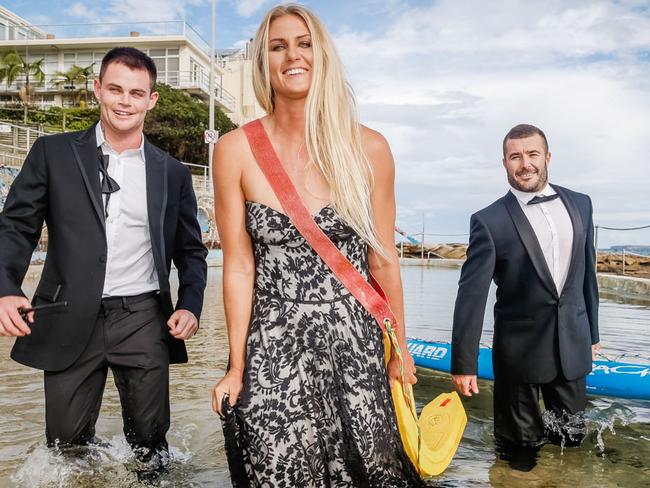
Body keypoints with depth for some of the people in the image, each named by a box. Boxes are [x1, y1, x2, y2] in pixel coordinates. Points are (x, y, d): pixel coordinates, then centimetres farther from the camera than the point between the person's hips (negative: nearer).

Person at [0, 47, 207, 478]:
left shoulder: (173, 173, 8)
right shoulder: (53, 153, 4)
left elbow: (191, 251, 11)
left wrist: (190, 306, -4)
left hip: (143, 319, 1)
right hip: (71, 320, 0)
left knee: (150, 441, 8)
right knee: (66, 444, 13)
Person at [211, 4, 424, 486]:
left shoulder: (368, 149, -3)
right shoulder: (236, 151, -4)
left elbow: (383, 260, 3)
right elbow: (239, 266, -2)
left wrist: (400, 350, 9)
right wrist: (236, 368, 0)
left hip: (355, 344, 1)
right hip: (272, 349, 0)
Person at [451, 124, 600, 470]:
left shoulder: (579, 204, 3)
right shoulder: (489, 221, -14)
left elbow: (587, 272, 11)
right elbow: (471, 294, -15)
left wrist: (592, 332, 16)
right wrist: (463, 363, -16)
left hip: (573, 346, 4)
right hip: (519, 352, -4)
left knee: (573, 440, 20)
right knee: (519, 449, 14)